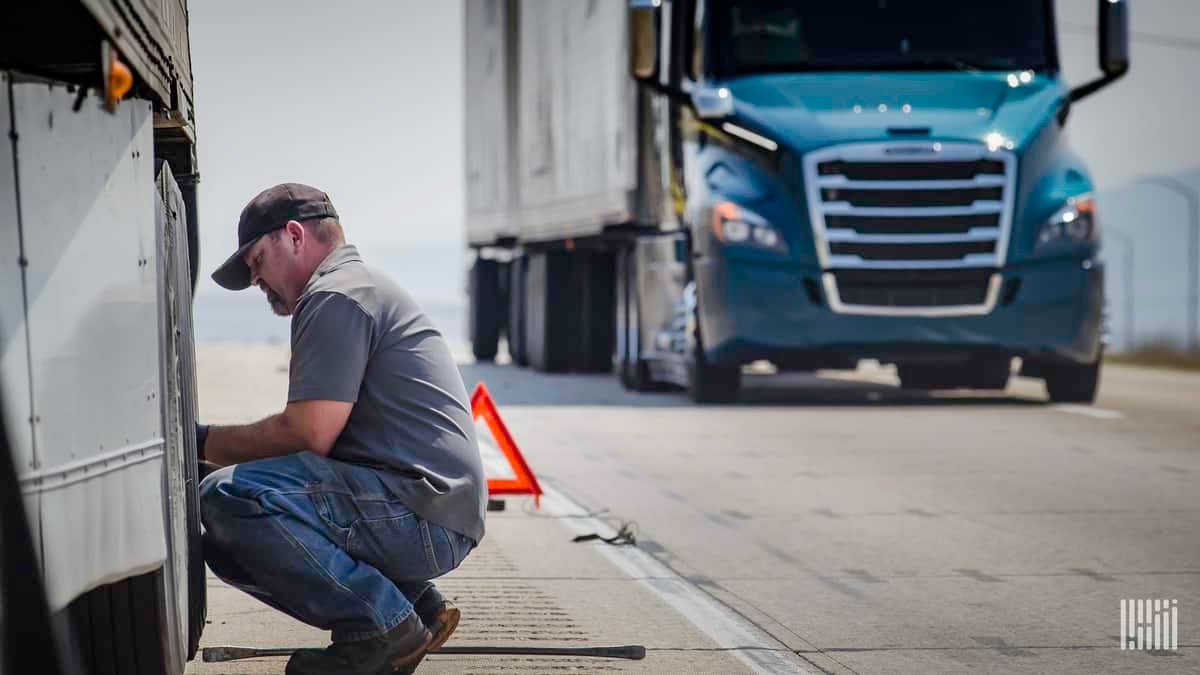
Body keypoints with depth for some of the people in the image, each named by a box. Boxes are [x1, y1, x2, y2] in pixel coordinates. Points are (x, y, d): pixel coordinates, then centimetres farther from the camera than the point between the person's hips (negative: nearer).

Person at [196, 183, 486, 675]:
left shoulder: (335, 297, -8)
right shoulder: (362, 289, 26)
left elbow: (308, 434, -17)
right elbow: (320, 436, 24)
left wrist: (206, 442, -3)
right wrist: (220, 445, 13)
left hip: (421, 511, -11)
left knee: (228, 497, -24)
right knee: (226, 545, 16)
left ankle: (383, 625, -14)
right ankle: (414, 607, 10)